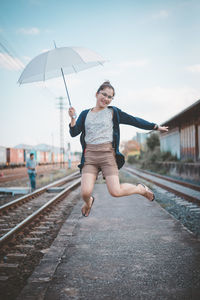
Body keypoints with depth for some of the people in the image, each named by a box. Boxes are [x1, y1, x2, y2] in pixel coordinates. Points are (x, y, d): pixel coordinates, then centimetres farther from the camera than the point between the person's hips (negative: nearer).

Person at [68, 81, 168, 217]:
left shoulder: (113, 112, 9)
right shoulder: (85, 114, 15)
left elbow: (134, 121, 13)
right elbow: (74, 133, 10)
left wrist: (155, 126, 16)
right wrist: (73, 118, -8)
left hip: (107, 154, -2)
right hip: (89, 155, 2)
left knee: (115, 192, -11)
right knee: (85, 192, -12)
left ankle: (140, 189, 20)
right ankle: (88, 202, 27)